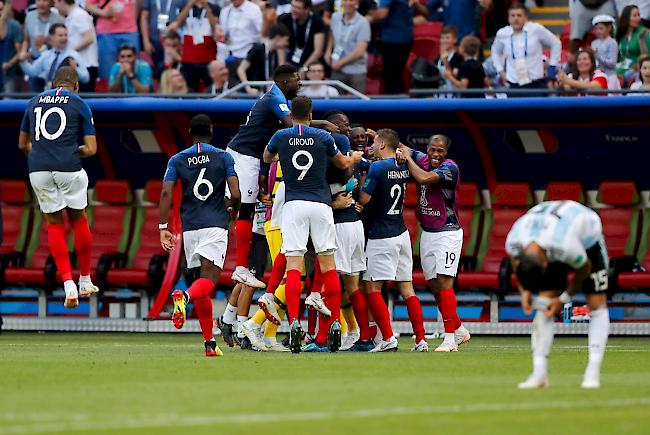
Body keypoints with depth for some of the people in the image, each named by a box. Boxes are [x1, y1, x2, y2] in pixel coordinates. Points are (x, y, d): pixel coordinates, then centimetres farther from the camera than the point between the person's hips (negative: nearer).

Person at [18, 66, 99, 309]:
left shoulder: (35, 102, 16)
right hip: (68, 168, -2)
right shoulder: (79, 105, 6)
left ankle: (68, 284, -3)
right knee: (78, 221, 16)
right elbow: (91, 149, 3)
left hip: (38, 169, 2)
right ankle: (85, 281, 25)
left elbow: (23, 144, 23)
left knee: (54, 225, 10)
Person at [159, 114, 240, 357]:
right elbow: (235, 194, -3)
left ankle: (210, 343, 11)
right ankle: (184, 296, -46)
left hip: (189, 227, 3)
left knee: (203, 283, 11)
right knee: (208, 280, -11)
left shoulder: (177, 160, 8)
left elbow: (166, 193, -3)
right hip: (215, 225, -3)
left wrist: (163, 227, -2)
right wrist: (233, 210, 19)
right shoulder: (223, 157, 3)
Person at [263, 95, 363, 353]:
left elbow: (266, 158, 25)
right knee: (328, 266, 6)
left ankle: (294, 322, -21)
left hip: (293, 204, -1)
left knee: (293, 266, -6)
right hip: (321, 204, 1)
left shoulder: (281, 137, 4)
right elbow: (344, 164, 20)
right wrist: (355, 157, 43)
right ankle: (335, 324, 4)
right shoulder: (323, 137, 4)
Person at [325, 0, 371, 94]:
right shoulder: (335, 17, 4)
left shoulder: (363, 23, -14)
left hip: (357, 72, -5)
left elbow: (360, 52, -18)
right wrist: (328, 51, 9)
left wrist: (340, 62, -12)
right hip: (337, 70, 5)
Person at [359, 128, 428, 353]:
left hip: (381, 237, -7)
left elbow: (364, 199, -13)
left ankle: (388, 338, -14)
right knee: (407, 289, 8)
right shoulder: (403, 167, 7)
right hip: (401, 233, 7)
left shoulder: (377, 167, -14)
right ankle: (420, 339, 4)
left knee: (372, 287, -4)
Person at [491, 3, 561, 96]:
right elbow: (496, 51, 23)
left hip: (536, 85, -3)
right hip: (515, 87, 3)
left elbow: (555, 43, 6)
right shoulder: (502, 34, 0)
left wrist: (552, 67, 4)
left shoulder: (536, 29, -8)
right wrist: (500, 70, 13)